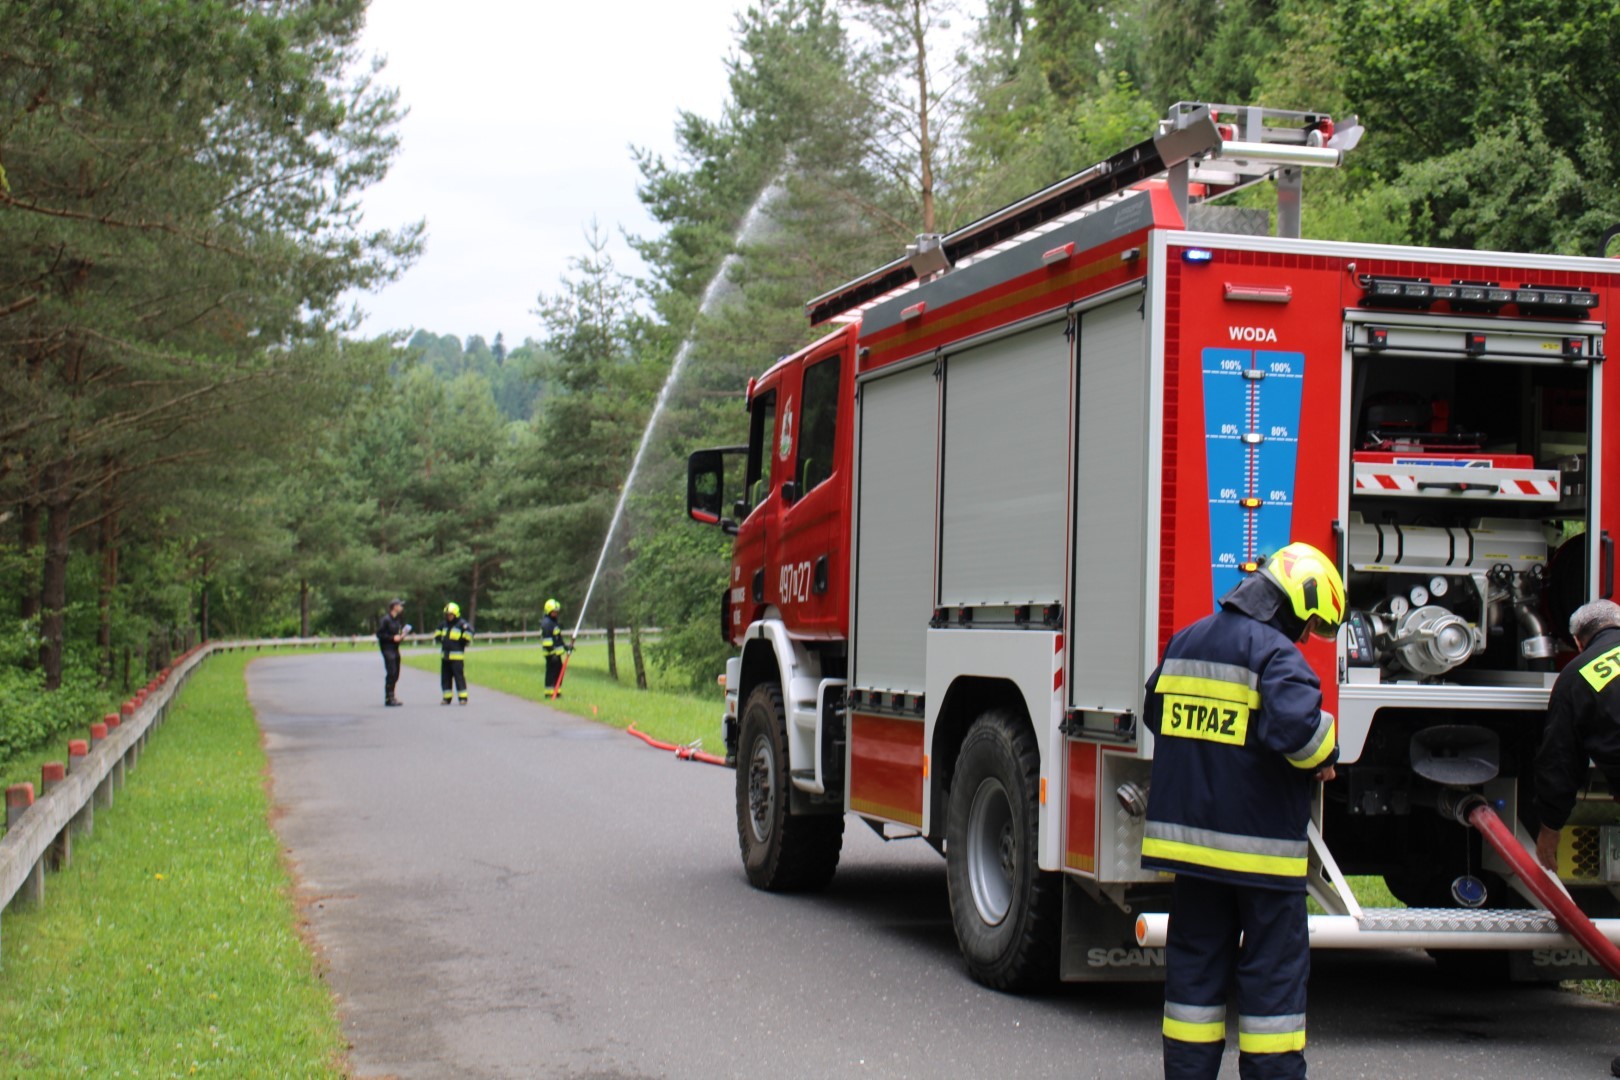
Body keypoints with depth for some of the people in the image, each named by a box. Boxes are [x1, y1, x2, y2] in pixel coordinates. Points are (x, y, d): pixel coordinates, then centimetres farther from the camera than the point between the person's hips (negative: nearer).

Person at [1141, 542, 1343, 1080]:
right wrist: (1325, 754, -8)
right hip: (1259, 843, -7)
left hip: (1189, 832, 7)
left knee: (1194, 961, 13)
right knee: (1274, 972, 3)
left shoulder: (1184, 642, 11)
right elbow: (1297, 725, -28)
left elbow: (1154, 712, 21)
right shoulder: (1274, 653, -15)